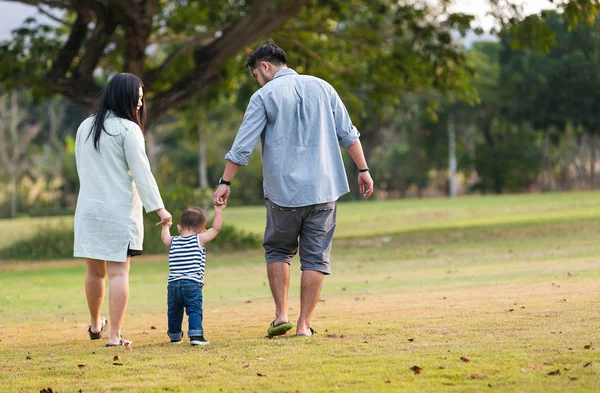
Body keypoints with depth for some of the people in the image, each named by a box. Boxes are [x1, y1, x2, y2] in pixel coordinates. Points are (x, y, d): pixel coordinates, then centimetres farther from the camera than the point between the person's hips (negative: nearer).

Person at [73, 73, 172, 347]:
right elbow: (141, 173, -13)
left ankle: (96, 325, 34)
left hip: (88, 209, 6)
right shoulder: (128, 129, -9)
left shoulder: (85, 127, 10)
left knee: (94, 271, 17)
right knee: (118, 273, -4)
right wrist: (158, 208, -13)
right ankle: (114, 335, -9)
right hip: (119, 211, -5)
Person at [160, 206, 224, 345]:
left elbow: (164, 236, 35)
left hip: (173, 285, 4)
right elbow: (216, 228, 2)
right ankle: (195, 335, -17)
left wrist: (166, 226, 54)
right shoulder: (199, 240, 0)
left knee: (174, 312, 15)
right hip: (192, 285, -4)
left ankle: (174, 336, 28)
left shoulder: (173, 242, 12)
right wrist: (219, 210, 10)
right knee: (195, 310, -5)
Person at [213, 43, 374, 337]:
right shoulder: (321, 87, 10)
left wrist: (225, 183, 1)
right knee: (315, 257, 6)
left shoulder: (264, 96, -1)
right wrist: (363, 170, 12)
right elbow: (348, 135, 8)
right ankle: (304, 324, 4)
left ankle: (281, 314, 5)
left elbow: (242, 146, -4)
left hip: (284, 190, -2)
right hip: (323, 189, 2)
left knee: (278, 251, 16)